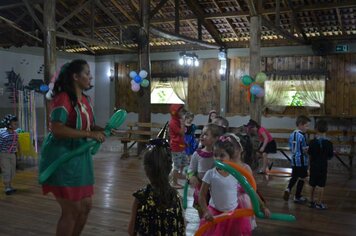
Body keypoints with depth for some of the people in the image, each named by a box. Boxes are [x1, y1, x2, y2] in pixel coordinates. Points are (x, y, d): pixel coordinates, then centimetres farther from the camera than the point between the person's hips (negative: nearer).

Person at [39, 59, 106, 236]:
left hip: (79, 156, 9)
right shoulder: (63, 98, -17)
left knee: (86, 205, 16)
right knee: (72, 210, -1)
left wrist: (102, 129, 2)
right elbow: (56, 129, -28)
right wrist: (90, 134, -25)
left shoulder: (85, 99, 10)